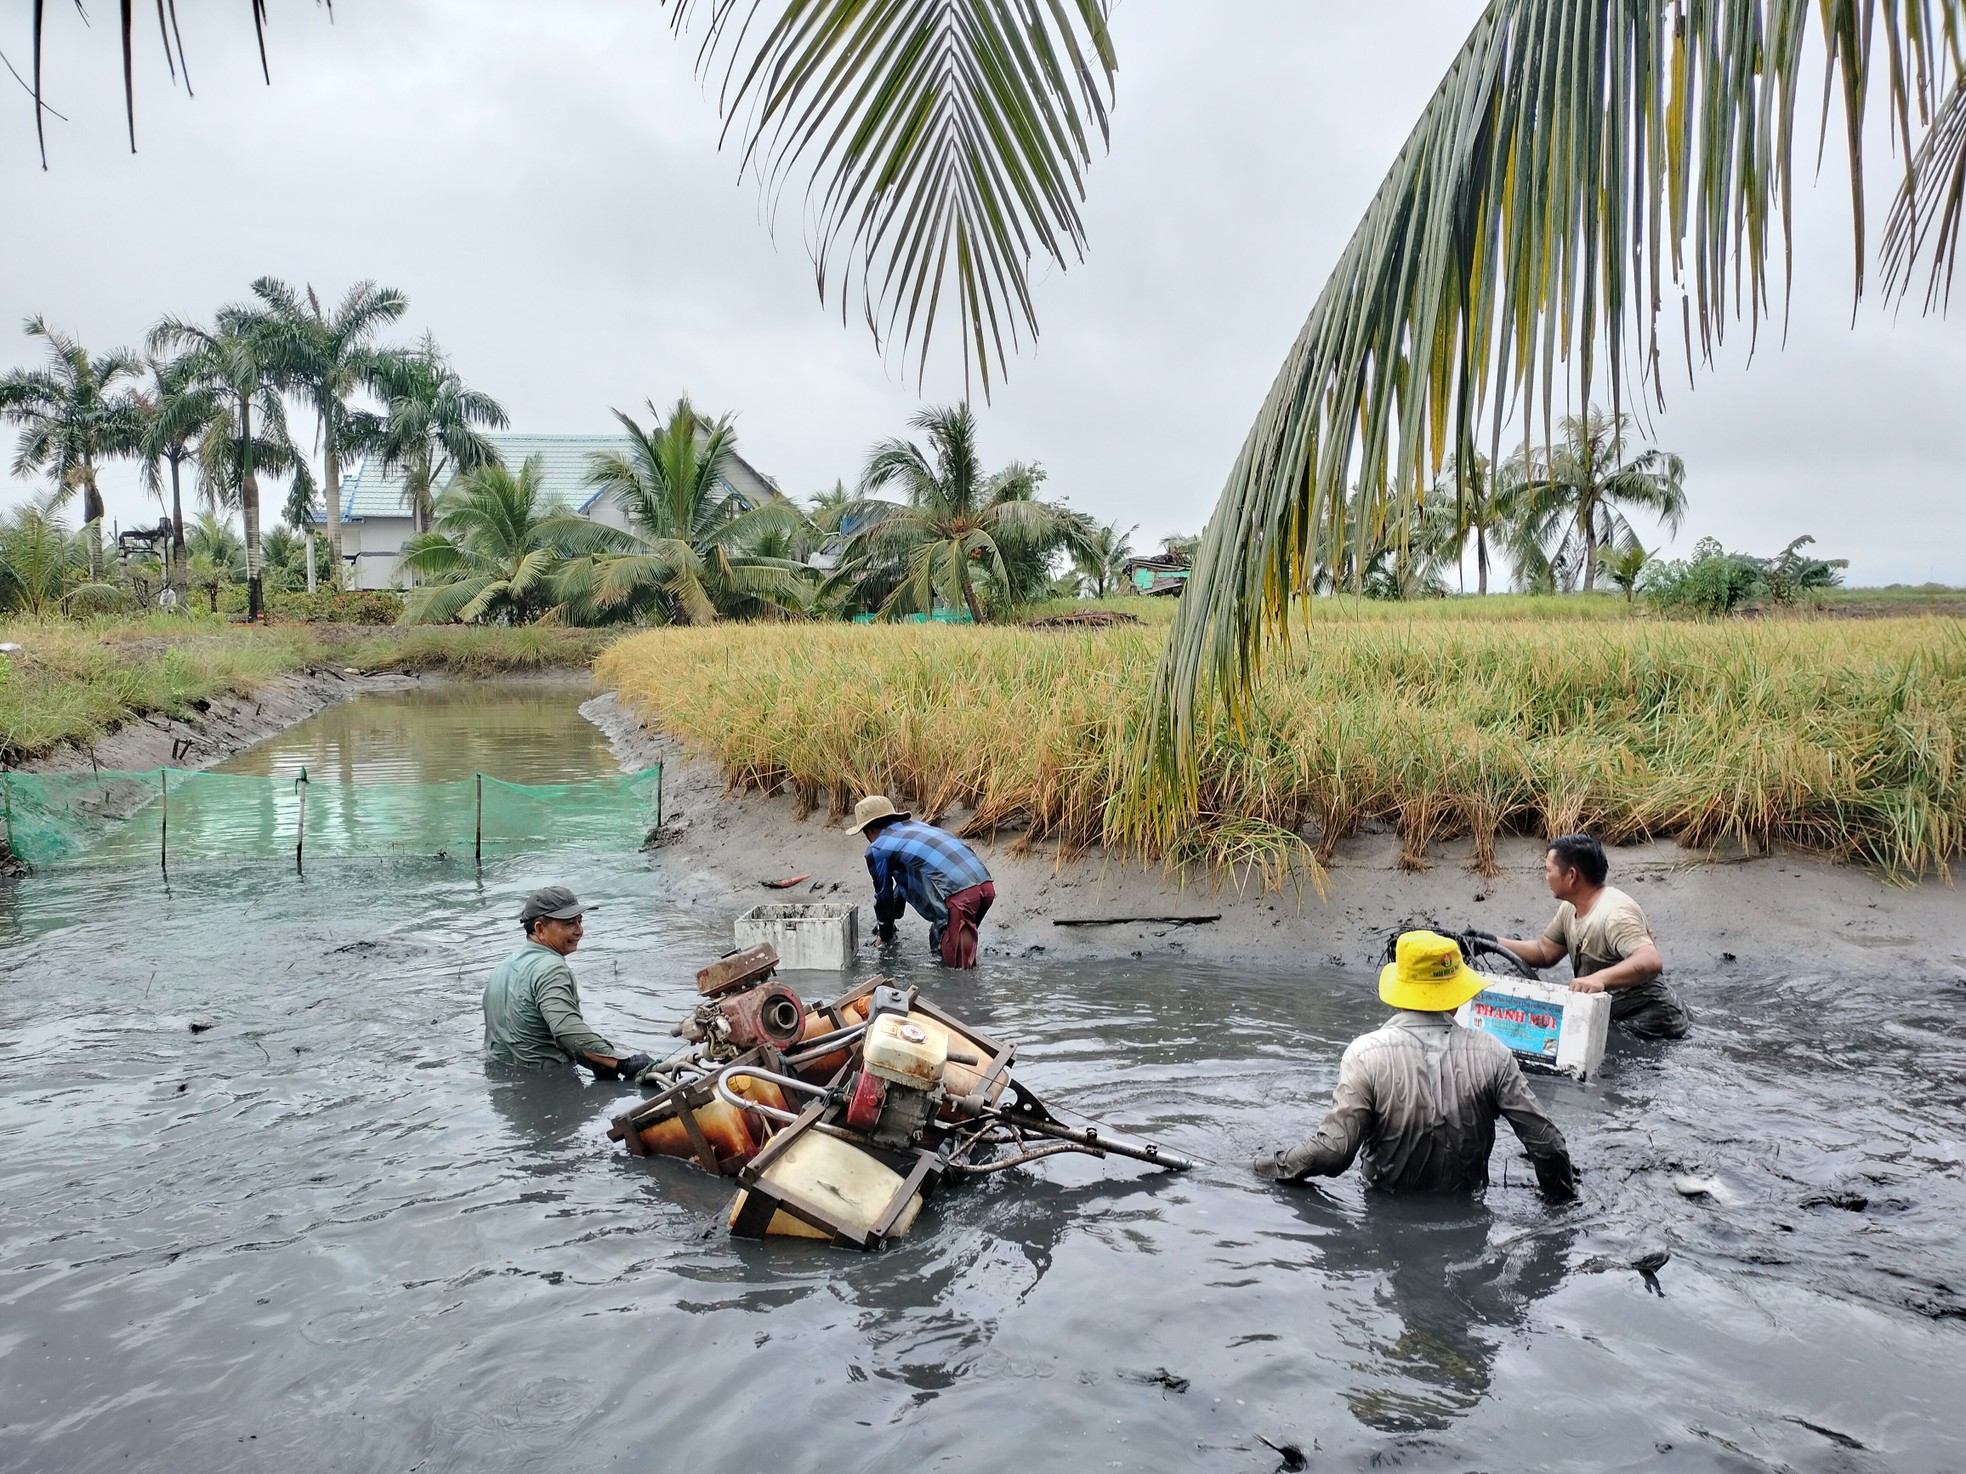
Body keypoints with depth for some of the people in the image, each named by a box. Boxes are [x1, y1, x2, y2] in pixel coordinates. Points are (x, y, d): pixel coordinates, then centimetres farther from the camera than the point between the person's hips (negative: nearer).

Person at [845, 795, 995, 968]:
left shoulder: (877, 849, 9)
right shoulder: (913, 826, 31)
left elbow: (884, 895, 21)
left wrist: (885, 935, 38)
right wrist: (888, 919, 54)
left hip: (959, 895, -8)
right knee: (938, 943, 27)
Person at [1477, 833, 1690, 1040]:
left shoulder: (1614, 913, -24)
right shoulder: (1569, 909, 7)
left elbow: (1651, 962, -37)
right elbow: (1545, 951, 17)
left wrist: (1600, 978, -53)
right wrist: (1492, 942, 7)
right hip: (1613, 1017, 9)